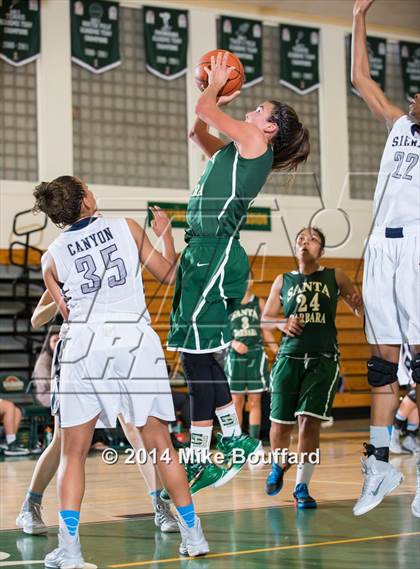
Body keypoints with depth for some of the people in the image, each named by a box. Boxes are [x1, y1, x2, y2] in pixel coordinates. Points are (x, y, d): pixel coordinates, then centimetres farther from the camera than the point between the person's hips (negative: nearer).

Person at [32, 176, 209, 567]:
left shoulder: (52, 257, 8)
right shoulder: (126, 227, 6)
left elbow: (69, 315, 11)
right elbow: (169, 275, 11)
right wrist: (165, 234, 26)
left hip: (84, 346, 0)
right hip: (136, 341, 0)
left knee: (73, 453, 8)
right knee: (160, 445, 10)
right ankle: (192, 535, 14)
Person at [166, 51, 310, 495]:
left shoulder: (255, 142, -2)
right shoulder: (236, 150, 22)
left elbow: (204, 110, -3)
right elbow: (198, 131, 37)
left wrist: (215, 86, 15)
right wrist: (217, 94, 30)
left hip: (217, 252, -9)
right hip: (205, 253, 9)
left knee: (196, 355, -10)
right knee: (199, 357, 11)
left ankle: (199, 462, -7)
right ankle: (234, 439, 21)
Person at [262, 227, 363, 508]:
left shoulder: (335, 277, 6)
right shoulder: (283, 281, 10)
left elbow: (361, 311, 9)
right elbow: (264, 319, 15)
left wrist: (358, 303, -15)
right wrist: (282, 323, -7)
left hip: (323, 360, -2)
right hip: (289, 357, 2)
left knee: (310, 421, -12)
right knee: (281, 423, 3)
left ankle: (302, 487, -2)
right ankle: (279, 466, 34)